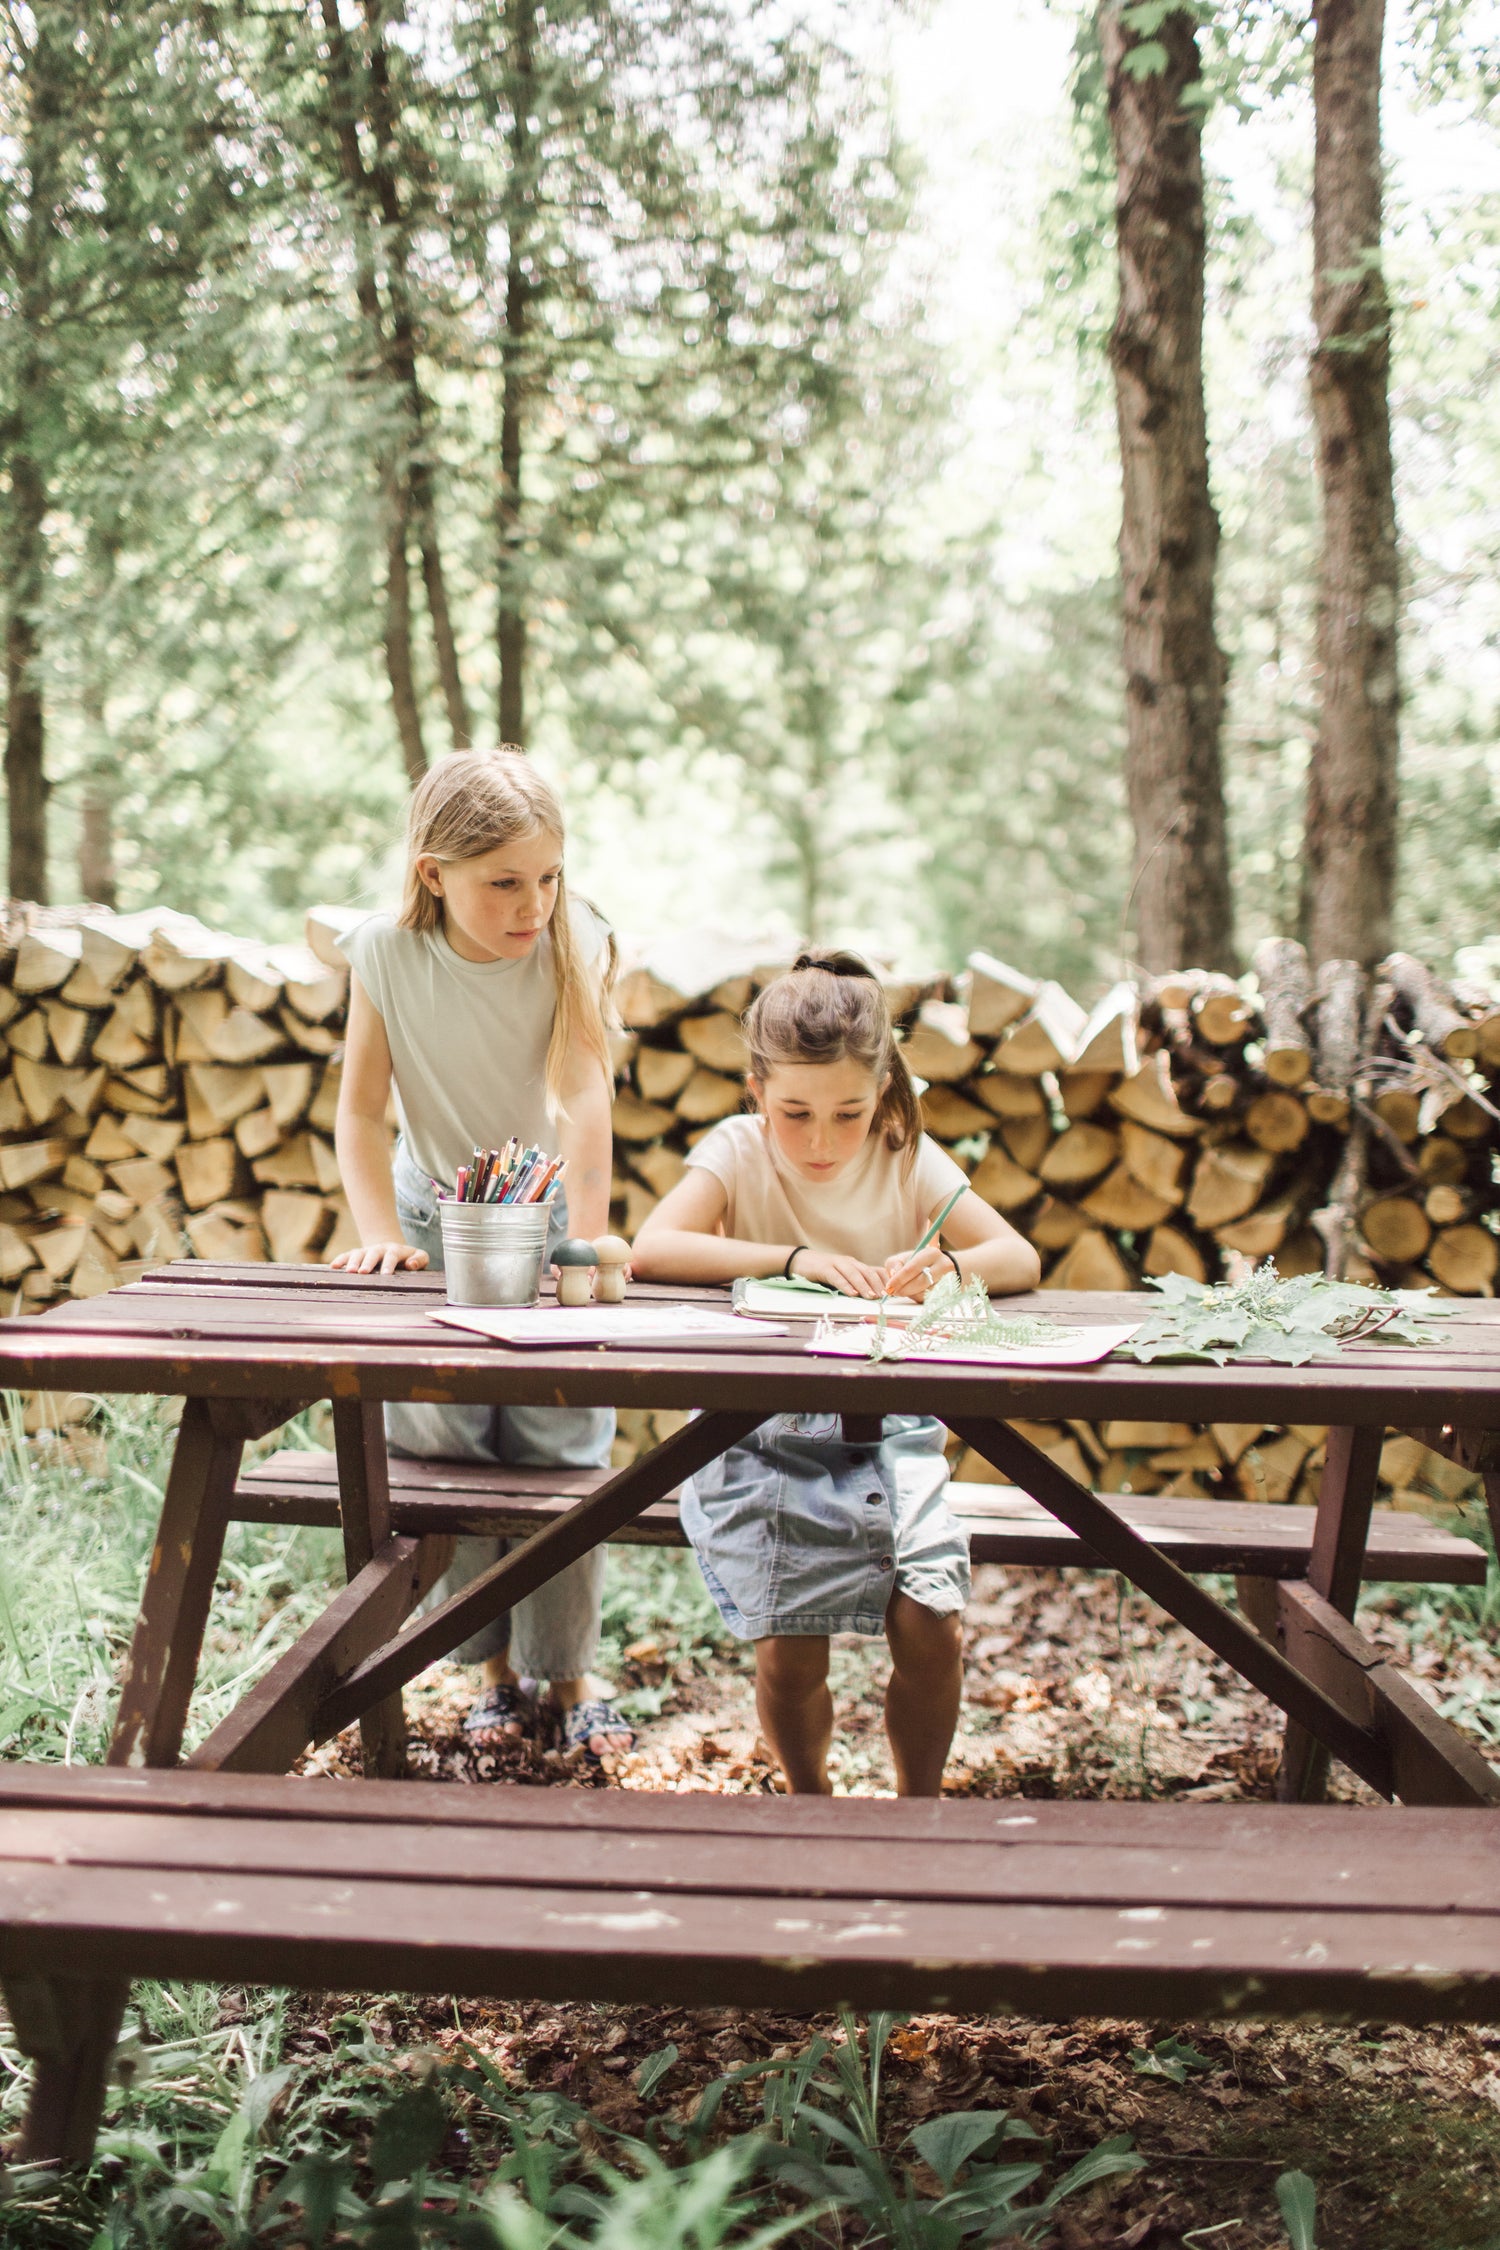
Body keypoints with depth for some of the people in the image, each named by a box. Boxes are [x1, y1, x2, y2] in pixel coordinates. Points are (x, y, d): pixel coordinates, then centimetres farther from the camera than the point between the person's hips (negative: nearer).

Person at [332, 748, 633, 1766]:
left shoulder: (576, 944, -18)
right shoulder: (387, 955, -15)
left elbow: (585, 1093, -26)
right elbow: (362, 1109, -7)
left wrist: (589, 1236, -35)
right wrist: (380, 1233, -18)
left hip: (548, 1220, -1)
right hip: (438, 1218, 1)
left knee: (563, 1444, -4)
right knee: (433, 1430, -9)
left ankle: (570, 1669, 15)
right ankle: (497, 1667, 10)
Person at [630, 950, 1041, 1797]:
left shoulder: (908, 1159, -1)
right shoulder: (739, 1151, -7)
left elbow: (1022, 1259, -9)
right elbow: (651, 1251, -23)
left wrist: (948, 1266, -31)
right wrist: (793, 1259, -33)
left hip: (889, 1424, 2)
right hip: (764, 1430, -1)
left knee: (930, 1628, -16)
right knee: (789, 1651, -15)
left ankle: (920, 1807, 12)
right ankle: (813, 1802, 17)